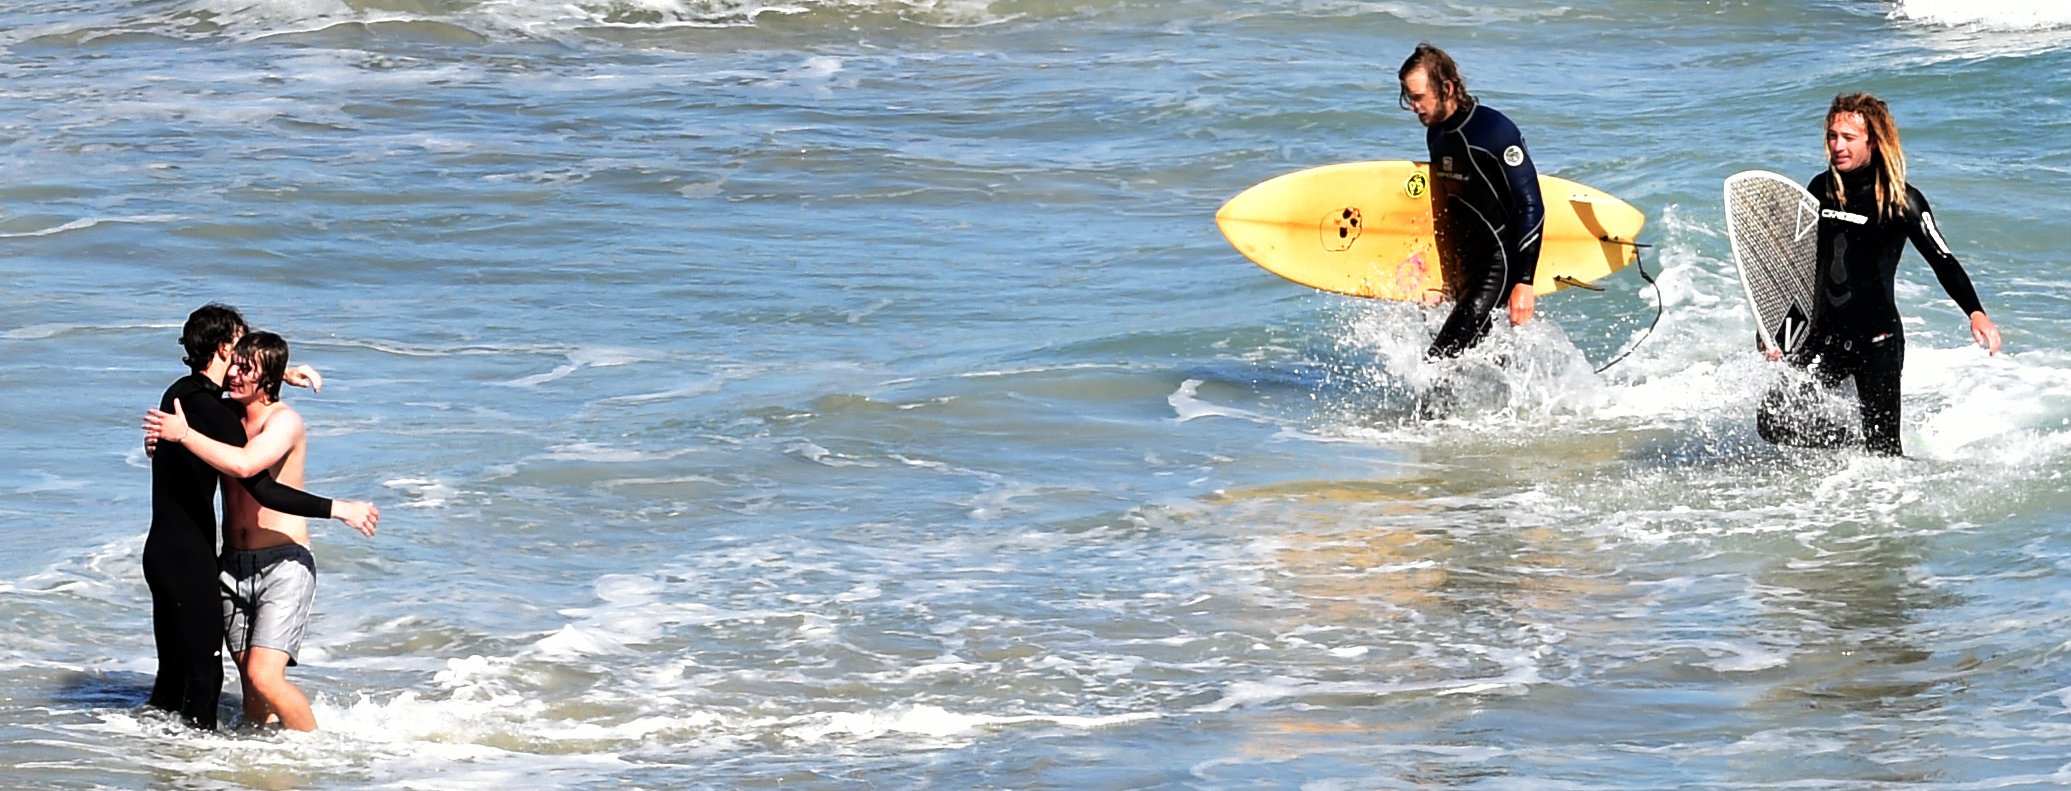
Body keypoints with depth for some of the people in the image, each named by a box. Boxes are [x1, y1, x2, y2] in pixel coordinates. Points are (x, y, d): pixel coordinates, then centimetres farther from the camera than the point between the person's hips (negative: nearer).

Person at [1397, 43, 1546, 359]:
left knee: (1441, 360, -20)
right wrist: (1453, 278, 24)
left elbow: (1531, 207, -20)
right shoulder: (1437, 134, 8)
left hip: (1502, 263, -9)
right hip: (1469, 267, 9)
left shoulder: (1495, 132, -19)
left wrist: (1524, 283, -24)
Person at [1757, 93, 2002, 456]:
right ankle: (1858, 447, 15)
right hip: (1825, 336, 5)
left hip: (1877, 340, -5)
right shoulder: (1821, 190, 6)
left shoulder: (1902, 202, -9)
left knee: (1884, 451, -7)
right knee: (1773, 419, -7)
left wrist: (1976, 313, -30)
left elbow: (1943, 261, -13)